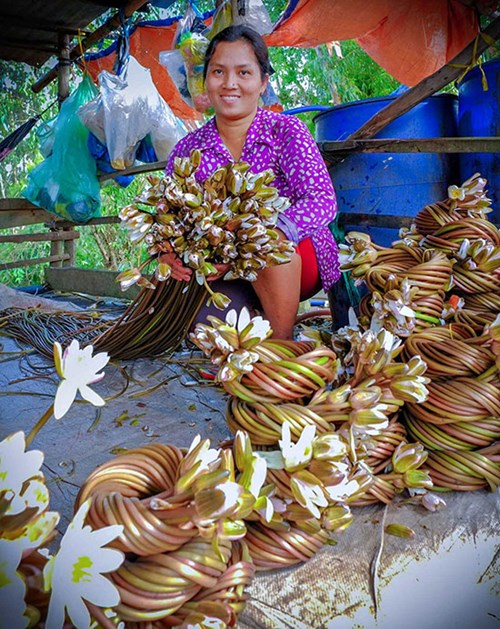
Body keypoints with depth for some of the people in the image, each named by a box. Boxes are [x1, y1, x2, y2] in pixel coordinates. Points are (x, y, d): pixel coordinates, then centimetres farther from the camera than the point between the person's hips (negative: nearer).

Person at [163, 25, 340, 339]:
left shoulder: (287, 131, -7)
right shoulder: (189, 148, 3)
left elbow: (322, 200, -22)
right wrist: (170, 253, -26)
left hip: (301, 263, -1)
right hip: (227, 274, 2)